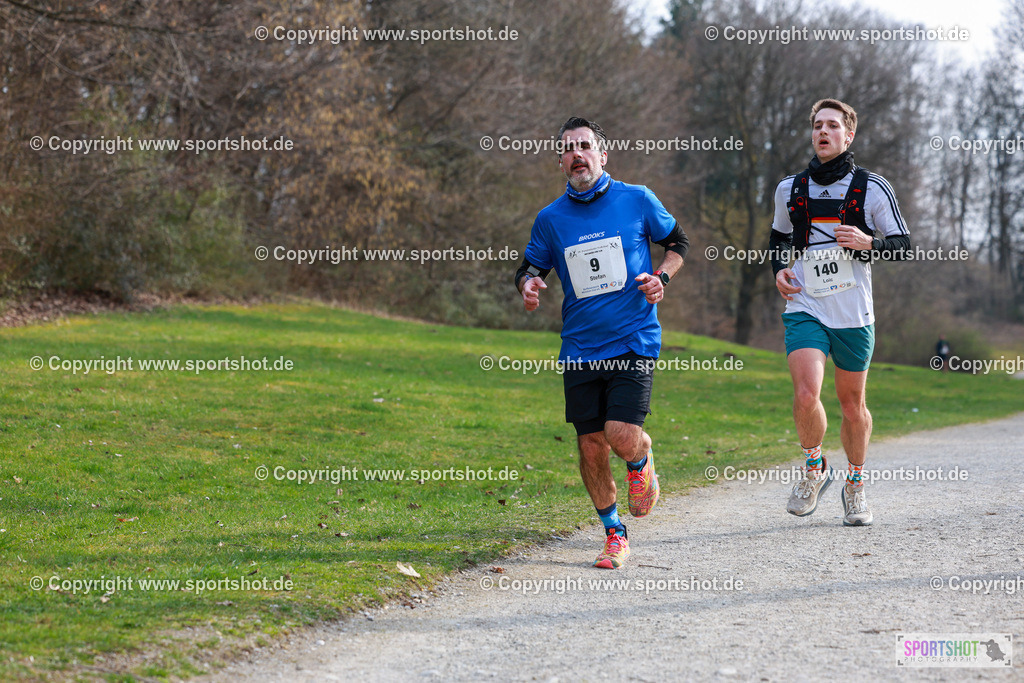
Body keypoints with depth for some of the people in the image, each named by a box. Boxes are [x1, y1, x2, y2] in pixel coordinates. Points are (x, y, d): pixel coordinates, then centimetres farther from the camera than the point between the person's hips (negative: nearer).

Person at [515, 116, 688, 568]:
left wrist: (661, 278, -5)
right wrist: (527, 285, -9)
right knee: (591, 446, 1)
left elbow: (678, 241, 13)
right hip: (579, 348, 2)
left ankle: (642, 464, 21)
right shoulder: (550, 218, 4)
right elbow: (530, 268, 14)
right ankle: (615, 535, 19)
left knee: (621, 436, -17)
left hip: (633, 341, -2)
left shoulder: (637, 200, 0)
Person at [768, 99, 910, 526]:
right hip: (805, 309, 0)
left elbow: (903, 244, 2)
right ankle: (814, 470, 7)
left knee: (852, 403, 9)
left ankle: (855, 486, 30)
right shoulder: (790, 190, 7)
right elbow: (779, 236, 24)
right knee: (806, 395, -19)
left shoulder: (873, 189, -1)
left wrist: (869, 243, -17)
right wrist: (778, 270, 5)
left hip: (853, 313, 0)